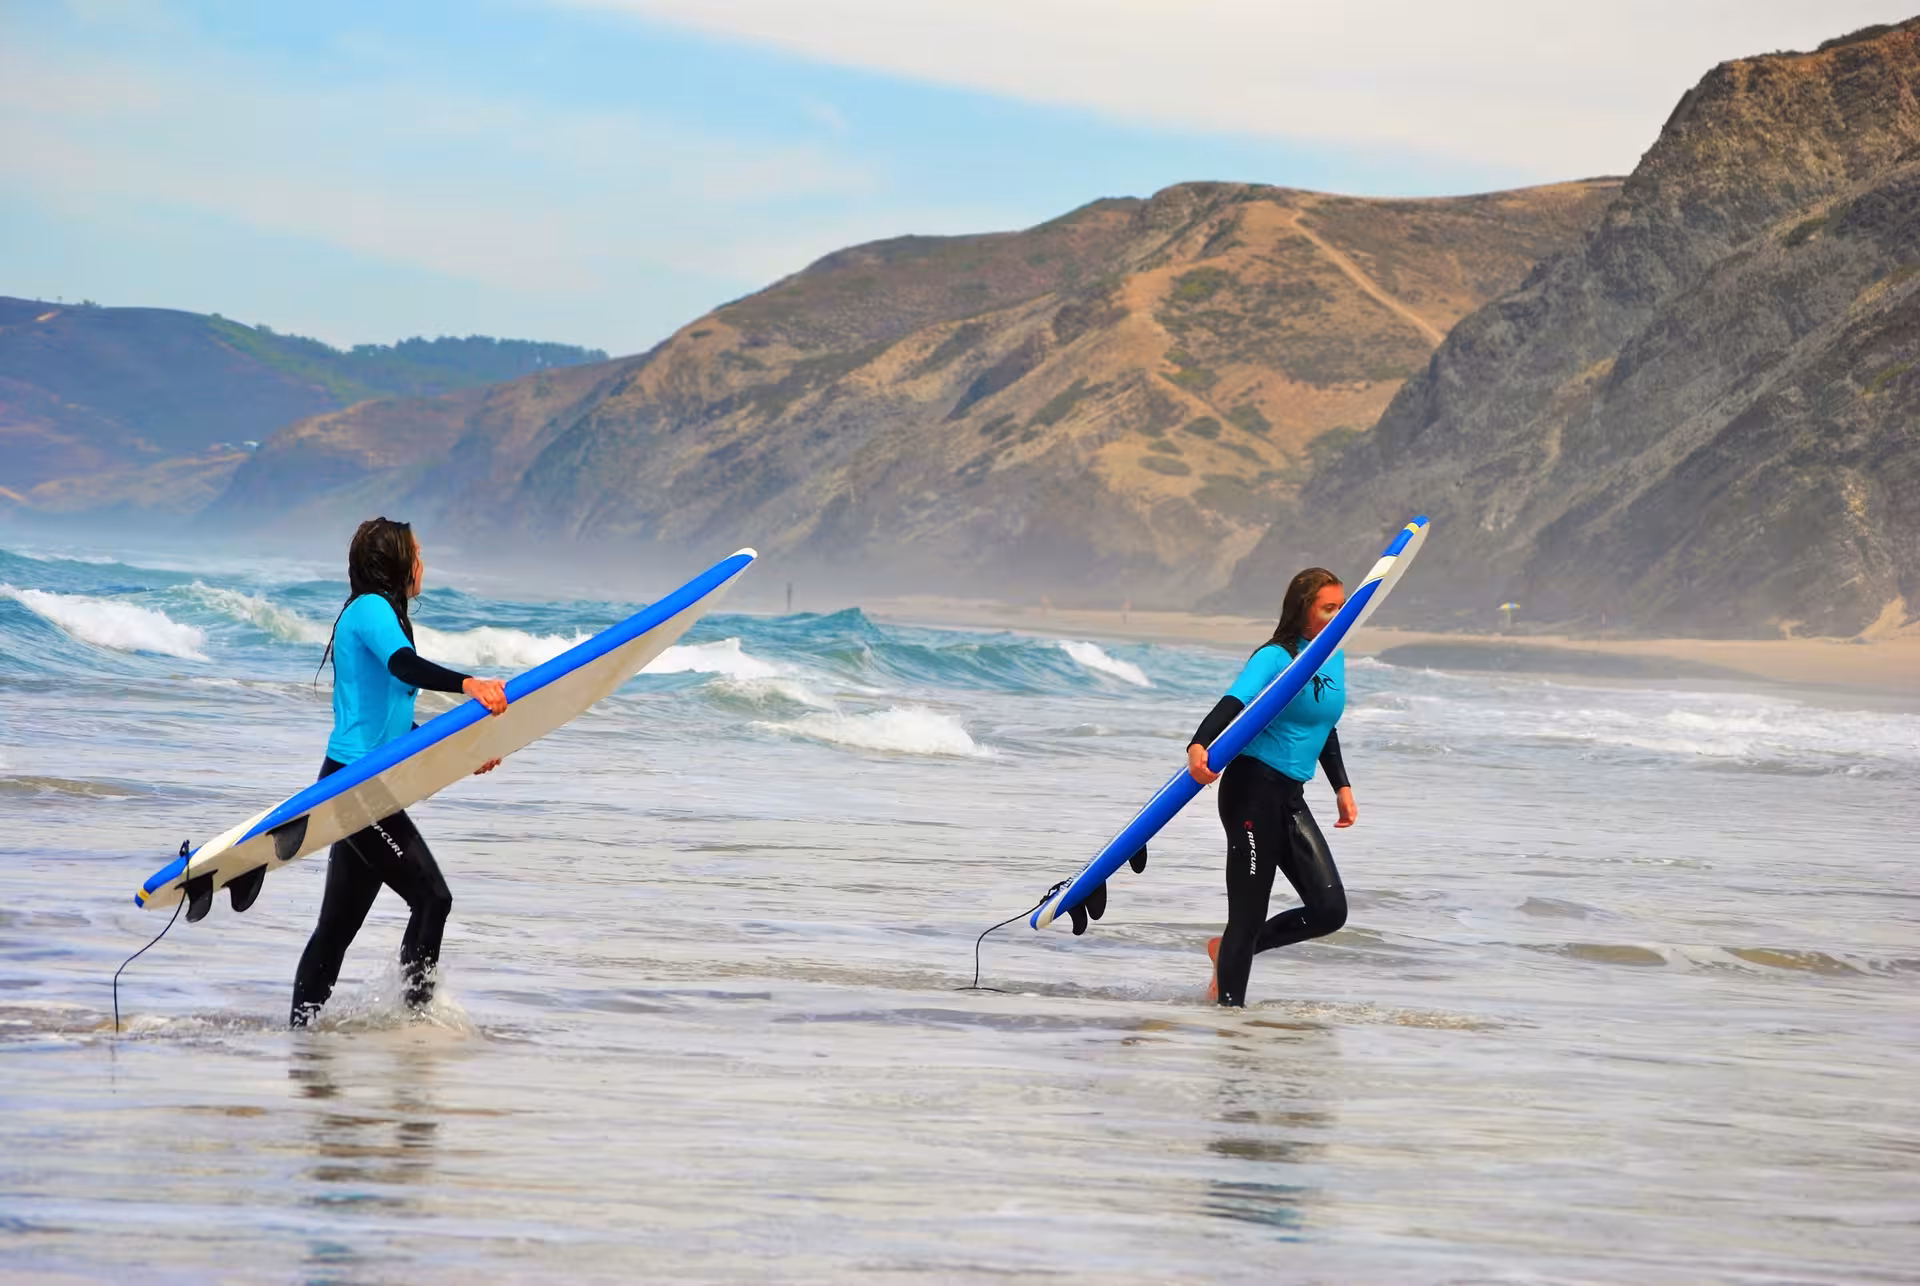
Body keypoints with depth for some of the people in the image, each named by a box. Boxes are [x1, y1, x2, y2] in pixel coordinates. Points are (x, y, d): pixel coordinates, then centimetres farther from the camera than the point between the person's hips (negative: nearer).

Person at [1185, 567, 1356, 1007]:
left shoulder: (1335, 659, 11)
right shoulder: (1274, 658, -12)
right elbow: (1232, 703, -29)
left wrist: (1342, 786, 25)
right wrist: (1198, 747, -47)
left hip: (1291, 797, 8)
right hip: (1252, 789, -8)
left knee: (1329, 909, 0)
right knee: (1249, 916, -6)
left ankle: (1228, 950, 20)